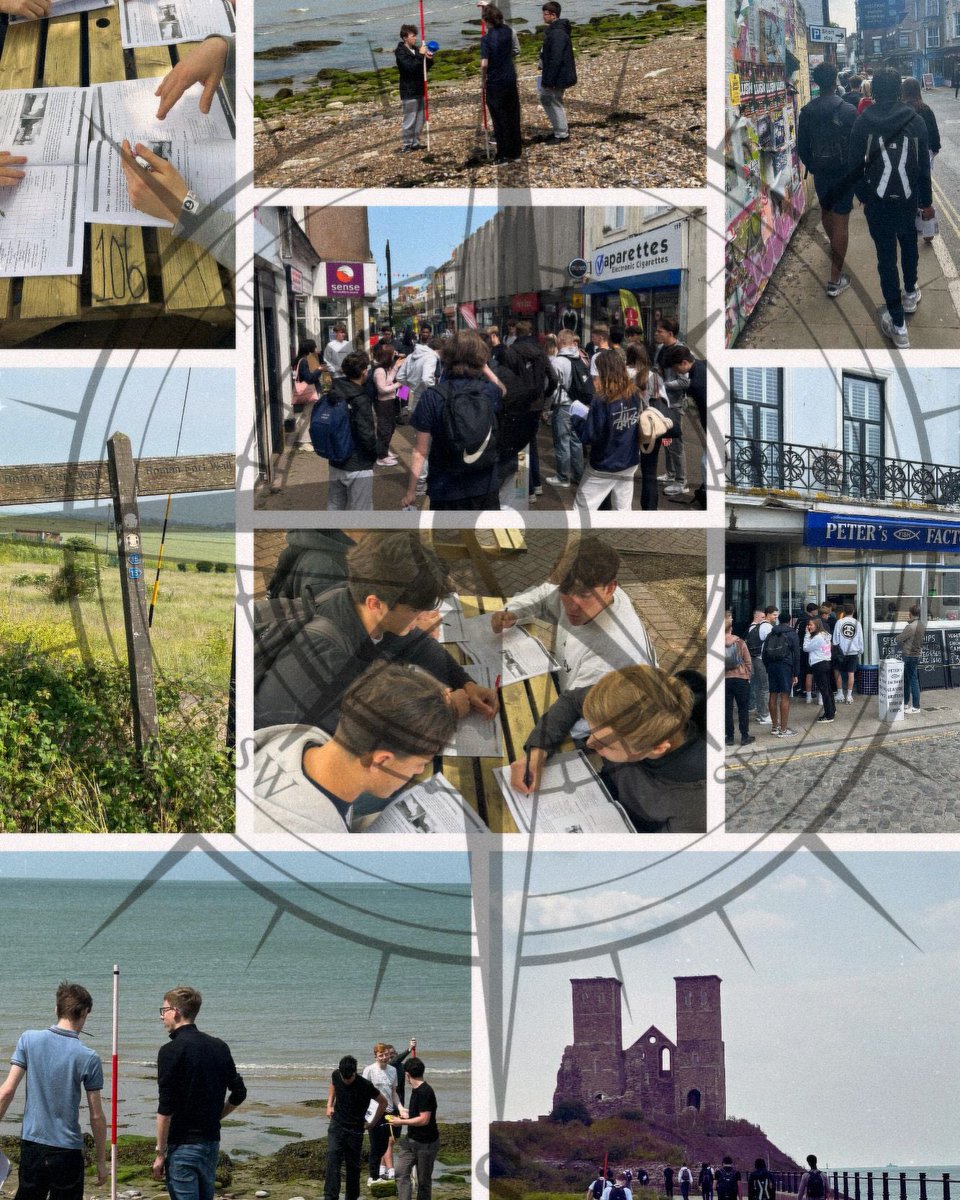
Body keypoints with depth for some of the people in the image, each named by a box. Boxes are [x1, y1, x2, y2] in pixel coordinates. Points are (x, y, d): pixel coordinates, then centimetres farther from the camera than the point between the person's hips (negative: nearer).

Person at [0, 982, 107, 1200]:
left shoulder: (29, 1039, -3)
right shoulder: (88, 1058, -9)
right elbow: (96, 1117, -5)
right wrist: (101, 1161, 5)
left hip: (31, 1143, 3)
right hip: (67, 1150, -3)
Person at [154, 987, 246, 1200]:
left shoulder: (171, 1051, -13)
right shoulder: (219, 1047, 8)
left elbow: (165, 1109, -15)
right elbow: (239, 1094, 12)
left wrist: (160, 1154, -10)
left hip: (183, 1144, -7)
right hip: (212, 1142, 7)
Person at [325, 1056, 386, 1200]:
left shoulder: (366, 1086, -18)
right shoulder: (336, 1076, -8)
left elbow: (383, 1102, -3)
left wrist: (373, 1123, 3)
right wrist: (329, 1105, 9)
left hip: (355, 1130, -2)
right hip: (336, 1126, 2)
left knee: (353, 1166, 6)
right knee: (333, 1160, -14)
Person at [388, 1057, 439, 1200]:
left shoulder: (425, 1092, -21)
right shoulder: (416, 1089, 9)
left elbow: (424, 1119, -26)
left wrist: (401, 1122, -18)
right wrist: (408, 1113, 34)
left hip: (426, 1144, -9)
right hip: (411, 1140, 9)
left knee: (423, 1180, 5)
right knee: (401, 1173, -2)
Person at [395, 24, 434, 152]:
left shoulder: (415, 50, 10)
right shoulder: (401, 52, -12)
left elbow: (424, 68, 16)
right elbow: (409, 67, -26)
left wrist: (429, 59, -3)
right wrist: (420, 55, -26)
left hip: (419, 90, 8)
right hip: (409, 92, -8)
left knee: (420, 119, 12)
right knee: (409, 120, -4)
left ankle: (415, 143, 22)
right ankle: (406, 145, 4)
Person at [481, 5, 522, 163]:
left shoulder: (486, 39, -16)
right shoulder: (507, 31, 1)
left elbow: (484, 64, -22)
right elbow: (502, 22, 26)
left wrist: (483, 80, -5)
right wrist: (490, 7, 37)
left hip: (495, 84, -5)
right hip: (510, 81, 5)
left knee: (500, 120, 2)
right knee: (513, 118, 11)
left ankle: (503, 156, 6)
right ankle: (515, 153, 16)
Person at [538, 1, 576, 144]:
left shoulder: (558, 33, -23)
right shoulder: (553, 30, 10)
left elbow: (556, 59, -26)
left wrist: (549, 79, -24)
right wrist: (546, 76, 22)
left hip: (558, 77, -11)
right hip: (551, 75, 11)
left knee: (555, 103, 1)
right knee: (545, 99, 20)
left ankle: (562, 135, 13)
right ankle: (561, 128, 29)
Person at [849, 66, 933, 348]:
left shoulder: (863, 123, -12)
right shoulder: (915, 121, -9)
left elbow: (855, 165, -5)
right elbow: (924, 165, -4)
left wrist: (863, 195, 13)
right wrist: (926, 201, 8)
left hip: (877, 201, -2)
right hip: (908, 198, 2)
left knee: (886, 258, 3)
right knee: (909, 245, 28)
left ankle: (898, 325, 2)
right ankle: (910, 294, 50)